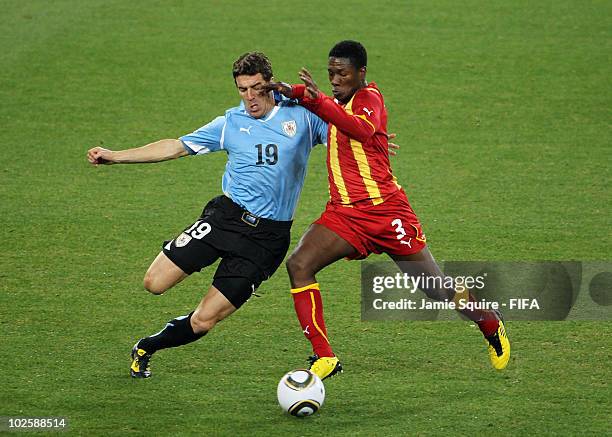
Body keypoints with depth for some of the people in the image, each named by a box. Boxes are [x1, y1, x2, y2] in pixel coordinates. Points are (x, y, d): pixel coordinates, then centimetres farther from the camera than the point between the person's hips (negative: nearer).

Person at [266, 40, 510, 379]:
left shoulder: (368, 96, -12)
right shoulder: (339, 103, 11)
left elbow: (362, 130, -35)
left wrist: (317, 100, -48)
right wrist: (291, 92, 7)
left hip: (385, 210, -7)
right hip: (343, 212, 7)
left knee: (438, 290, 3)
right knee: (298, 265, -17)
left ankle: (492, 326, 32)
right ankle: (324, 358, -16)